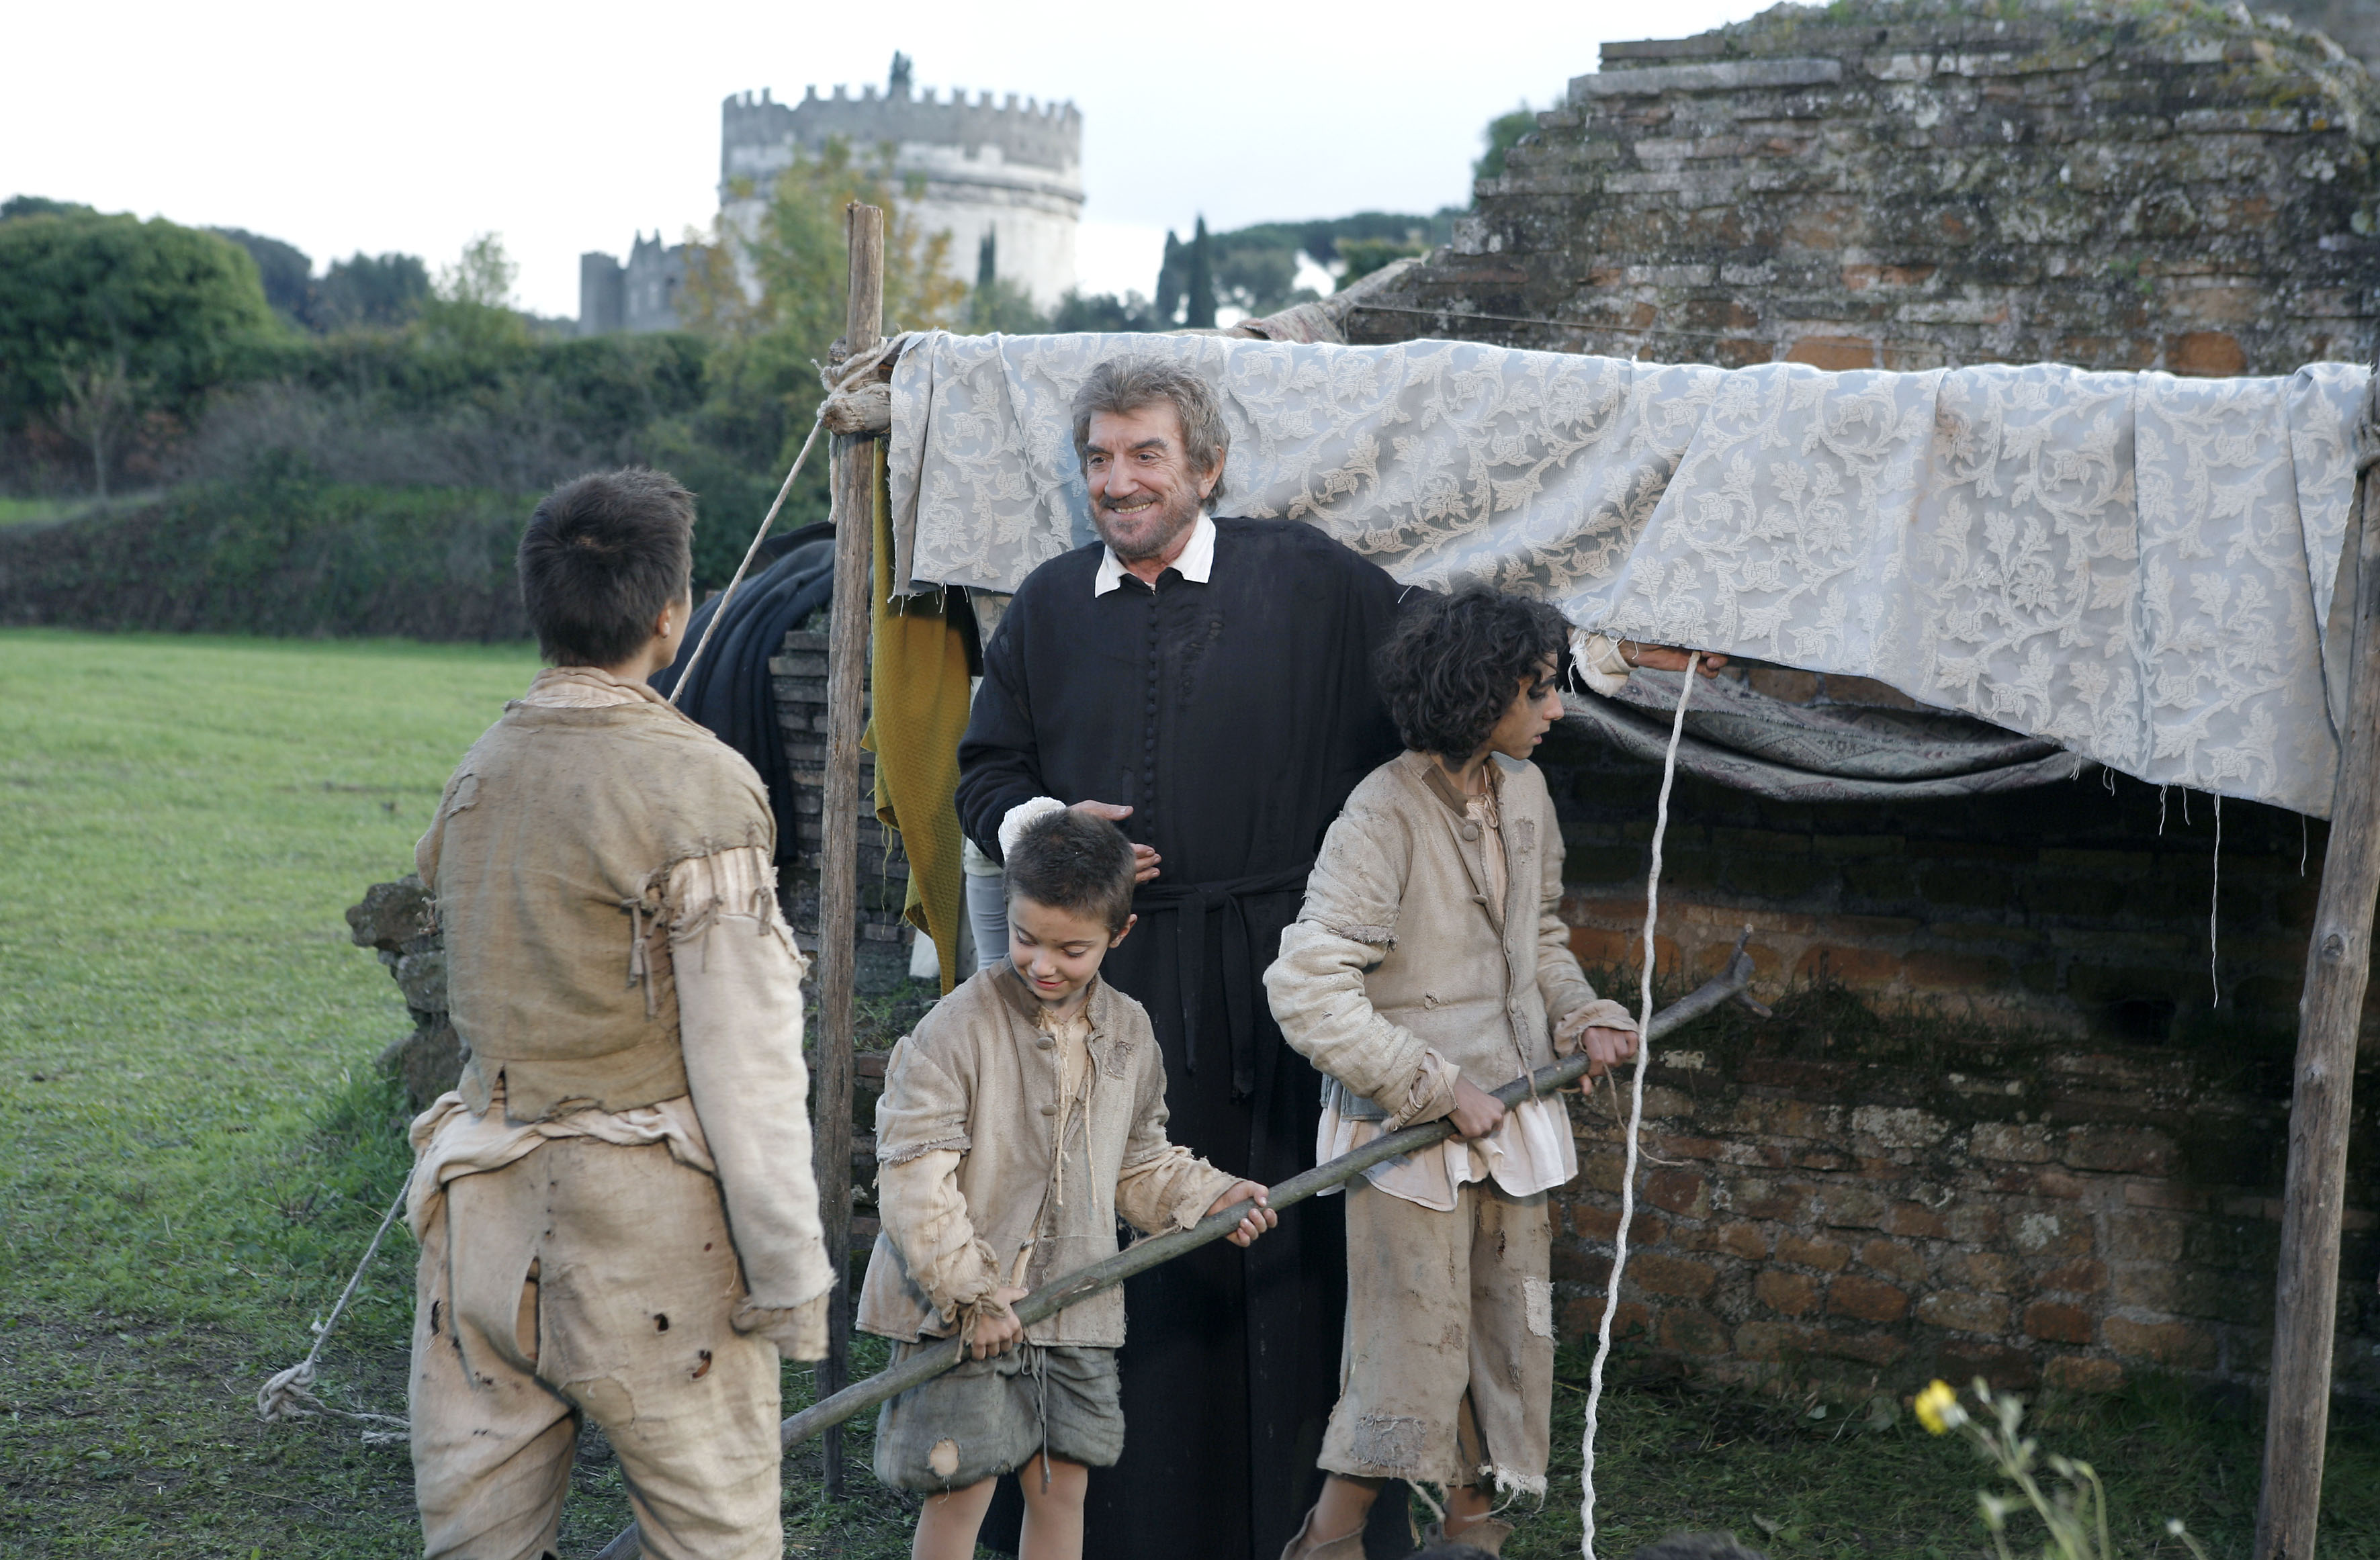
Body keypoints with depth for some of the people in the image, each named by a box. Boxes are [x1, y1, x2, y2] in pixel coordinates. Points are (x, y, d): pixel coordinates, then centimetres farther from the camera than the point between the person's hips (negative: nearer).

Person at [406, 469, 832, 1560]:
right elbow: (745, 1059, -14)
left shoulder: (477, 773, 7)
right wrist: (791, 1272, -9)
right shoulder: (696, 786, -13)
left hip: (485, 1213, 6)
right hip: (647, 1223, -6)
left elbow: (486, 996, 8)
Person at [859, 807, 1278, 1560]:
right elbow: (913, 1175, -18)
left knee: (1063, 1483, 12)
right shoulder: (959, 1025, -14)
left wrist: (1203, 1196, 3)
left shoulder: (1128, 1033, 5)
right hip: (961, 1312, -5)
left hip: (1075, 1304, 5)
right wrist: (972, 1294, -19)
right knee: (961, 1489, -1)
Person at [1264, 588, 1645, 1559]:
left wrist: (1581, 1016, 2)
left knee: (1512, 1332, 14)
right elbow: (1306, 992, -24)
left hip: (1513, 1113, 7)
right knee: (1416, 1346, -3)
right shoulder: (1384, 816, -20)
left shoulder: (1524, 791, 4)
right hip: (1409, 1125, -7)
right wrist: (1437, 1089, -22)